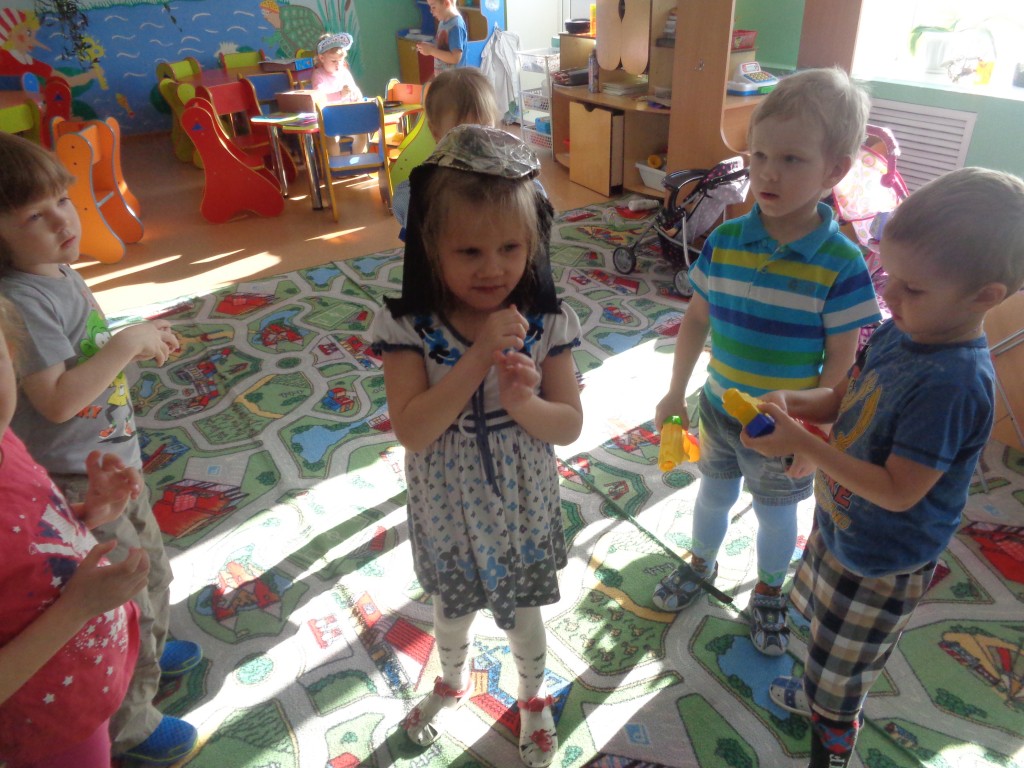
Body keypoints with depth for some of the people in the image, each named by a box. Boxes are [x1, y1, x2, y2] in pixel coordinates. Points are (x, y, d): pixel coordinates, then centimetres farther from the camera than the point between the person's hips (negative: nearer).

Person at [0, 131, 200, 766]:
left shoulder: (61, 273, 4)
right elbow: (58, 399, -29)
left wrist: (140, 346, 0)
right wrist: (127, 344, -23)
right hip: (79, 482, -9)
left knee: (152, 570, 28)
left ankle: (149, 650, 55)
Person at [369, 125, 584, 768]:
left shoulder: (546, 323, -18)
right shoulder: (408, 327, -21)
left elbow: (569, 426, -13)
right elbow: (412, 431, -27)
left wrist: (521, 402, -35)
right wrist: (479, 356, -36)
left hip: (522, 511, 0)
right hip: (447, 514, 1)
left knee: (524, 614, 24)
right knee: (452, 609, 28)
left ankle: (534, 697, 56)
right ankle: (452, 683, 61)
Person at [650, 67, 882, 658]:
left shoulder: (841, 264, -21)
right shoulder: (724, 242, -12)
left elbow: (841, 360, -14)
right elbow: (697, 319, -2)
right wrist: (677, 393, 3)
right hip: (718, 410, 3)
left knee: (776, 515, 20)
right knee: (714, 494, 25)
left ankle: (769, 593, 48)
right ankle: (702, 564, 53)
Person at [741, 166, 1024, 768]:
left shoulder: (953, 385, -34)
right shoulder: (900, 332, -10)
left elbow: (898, 492, -31)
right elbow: (844, 399, 3)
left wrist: (800, 443, -33)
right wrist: (792, 401, -17)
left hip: (882, 561, -7)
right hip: (840, 524, 7)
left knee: (843, 670, 20)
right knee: (830, 638, 32)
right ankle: (824, 696, 58)